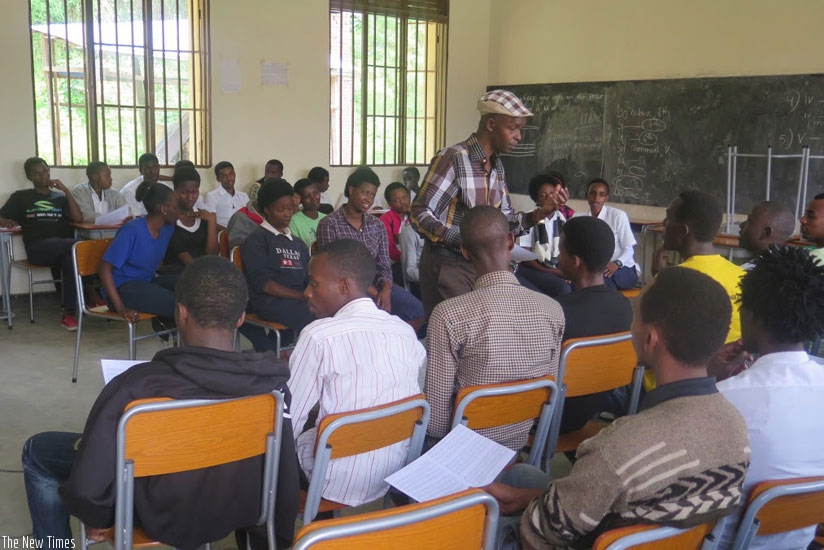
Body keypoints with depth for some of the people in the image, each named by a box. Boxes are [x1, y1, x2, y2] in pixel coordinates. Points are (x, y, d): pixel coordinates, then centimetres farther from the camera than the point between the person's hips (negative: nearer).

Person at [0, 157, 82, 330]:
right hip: (37, 248, -2)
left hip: (62, 249, 2)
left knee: (70, 258, -37)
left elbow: (78, 218, 6)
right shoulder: (21, 197, 19)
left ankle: (68, 314, -35)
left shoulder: (61, 197, 23)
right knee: (74, 246, -35)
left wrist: (66, 190, 5)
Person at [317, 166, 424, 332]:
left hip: (375, 284, 6)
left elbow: (384, 265, 8)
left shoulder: (377, 225, 11)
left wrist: (386, 290, -15)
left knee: (416, 310, -15)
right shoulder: (329, 224, -6)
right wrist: (373, 293, -18)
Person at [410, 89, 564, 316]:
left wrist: (537, 214, -4)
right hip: (447, 265, -8)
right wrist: (463, 239, -29)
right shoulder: (452, 158, -16)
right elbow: (419, 214, -18)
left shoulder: (497, 166, 9)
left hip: (483, 265, 8)